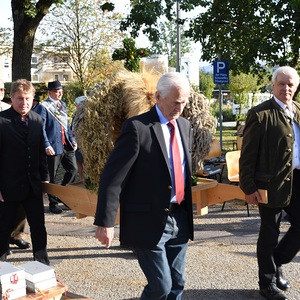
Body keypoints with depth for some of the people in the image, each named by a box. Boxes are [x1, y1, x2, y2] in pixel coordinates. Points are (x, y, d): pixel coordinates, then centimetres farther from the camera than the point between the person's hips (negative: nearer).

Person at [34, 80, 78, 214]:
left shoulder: (62, 105, 14)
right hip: (53, 147, -7)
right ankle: (53, 202, 18)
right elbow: (41, 128, -14)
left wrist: (72, 139, 12)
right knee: (52, 176, 4)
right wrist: (47, 146, -20)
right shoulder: (43, 107, -9)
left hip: (66, 145, 7)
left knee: (73, 169, 8)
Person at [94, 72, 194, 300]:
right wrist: (105, 222, -18)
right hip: (149, 222, -7)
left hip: (179, 219, 7)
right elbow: (113, 178, -15)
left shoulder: (185, 126, 9)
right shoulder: (137, 127, -14)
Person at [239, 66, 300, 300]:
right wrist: (249, 187, -15)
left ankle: (277, 263, 35)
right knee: (270, 234, 7)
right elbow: (247, 155, -12)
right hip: (272, 183, -6)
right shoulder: (260, 114, -10)